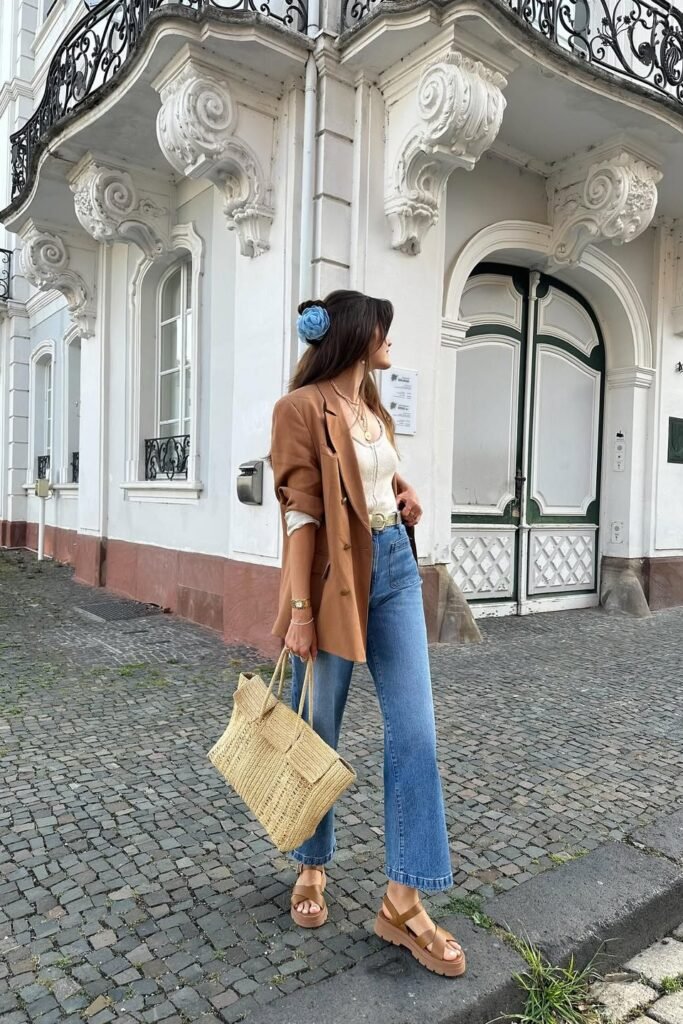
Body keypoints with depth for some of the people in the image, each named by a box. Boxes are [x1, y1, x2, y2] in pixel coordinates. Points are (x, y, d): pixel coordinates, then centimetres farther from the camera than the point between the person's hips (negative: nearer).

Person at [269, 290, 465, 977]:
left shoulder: (373, 408, 15)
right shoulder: (302, 406, -8)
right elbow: (301, 513, -14)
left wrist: (405, 498, 7)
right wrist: (299, 609, -17)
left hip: (393, 569, 7)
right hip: (334, 578, -7)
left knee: (415, 732, 1)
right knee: (317, 733, 9)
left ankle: (403, 903, 11)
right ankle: (311, 867, 33)